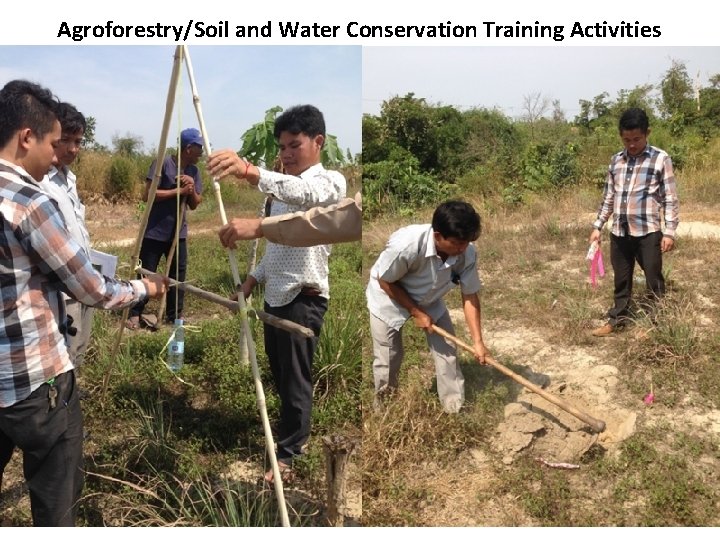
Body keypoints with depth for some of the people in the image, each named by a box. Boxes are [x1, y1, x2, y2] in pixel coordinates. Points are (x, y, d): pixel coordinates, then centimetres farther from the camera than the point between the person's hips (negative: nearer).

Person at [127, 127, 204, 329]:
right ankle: (135, 314, 12)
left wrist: (192, 188, -12)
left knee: (179, 273, 5)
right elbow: (147, 195, -18)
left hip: (178, 232, 5)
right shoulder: (163, 163, -12)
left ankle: (175, 314, 17)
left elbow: (194, 204, 7)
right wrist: (178, 190, -19)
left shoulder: (194, 171, 6)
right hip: (155, 232, -5)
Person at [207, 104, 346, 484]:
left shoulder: (330, 181, -12)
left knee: (296, 379, -1)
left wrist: (252, 173, -52)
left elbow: (305, 193, -37)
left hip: (304, 297, -9)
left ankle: (286, 455, 13)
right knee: (280, 374, 17)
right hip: (276, 294, 9)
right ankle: (295, 434, 34)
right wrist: (255, 276, 15)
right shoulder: (283, 187, 17)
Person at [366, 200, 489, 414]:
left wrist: (477, 341, -15)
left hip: (429, 300, 4)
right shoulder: (406, 244, -42)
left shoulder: (467, 253, -27)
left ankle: (455, 408, 22)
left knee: (447, 352, 3)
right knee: (388, 360, 5)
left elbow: (470, 296, -14)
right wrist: (416, 312, -18)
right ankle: (383, 408, 32)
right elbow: (385, 281, -24)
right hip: (389, 300, -4)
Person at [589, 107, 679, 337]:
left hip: (648, 232, -4)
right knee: (621, 280, 16)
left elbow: (670, 200, -4)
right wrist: (597, 226, 12)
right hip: (619, 232, 4)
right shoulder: (616, 160, 9)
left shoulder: (661, 159, -4)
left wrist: (669, 232, -10)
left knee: (654, 282, 6)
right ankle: (618, 319, 28)